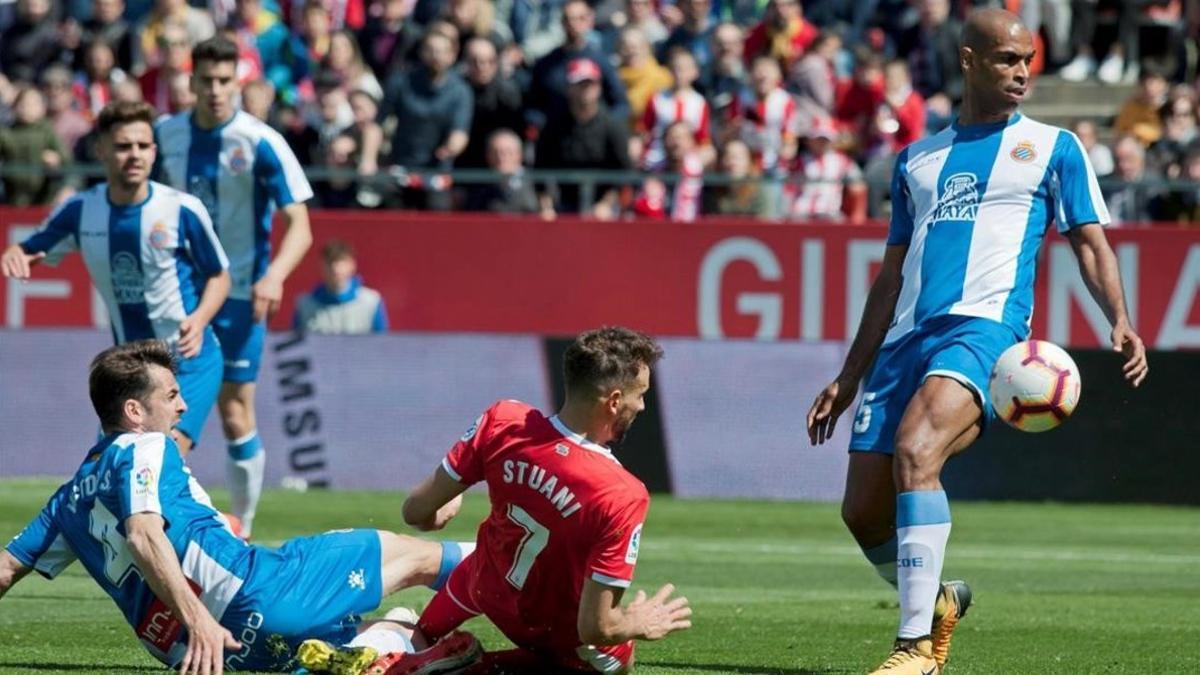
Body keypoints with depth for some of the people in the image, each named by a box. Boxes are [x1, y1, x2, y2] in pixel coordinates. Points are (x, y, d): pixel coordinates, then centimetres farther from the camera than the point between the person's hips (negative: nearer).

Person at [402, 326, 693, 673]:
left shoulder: (501, 422, -26)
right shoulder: (623, 497, -39)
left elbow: (416, 512, -12)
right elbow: (595, 628, -33)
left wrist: (438, 517, 14)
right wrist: (642, 625, -9)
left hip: (488, 587, 8)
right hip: (560, 632, -8)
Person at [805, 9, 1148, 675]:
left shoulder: (1052, 147, 12)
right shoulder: (919, 160, 23)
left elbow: (1091, 244, 7)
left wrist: (1120, 321, -12)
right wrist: (848, 378, 22)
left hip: (982, 327, -5)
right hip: (906, 339, 5)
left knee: (914, 452, -31)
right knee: (863, 513, 0)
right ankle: (938, 601, 30)